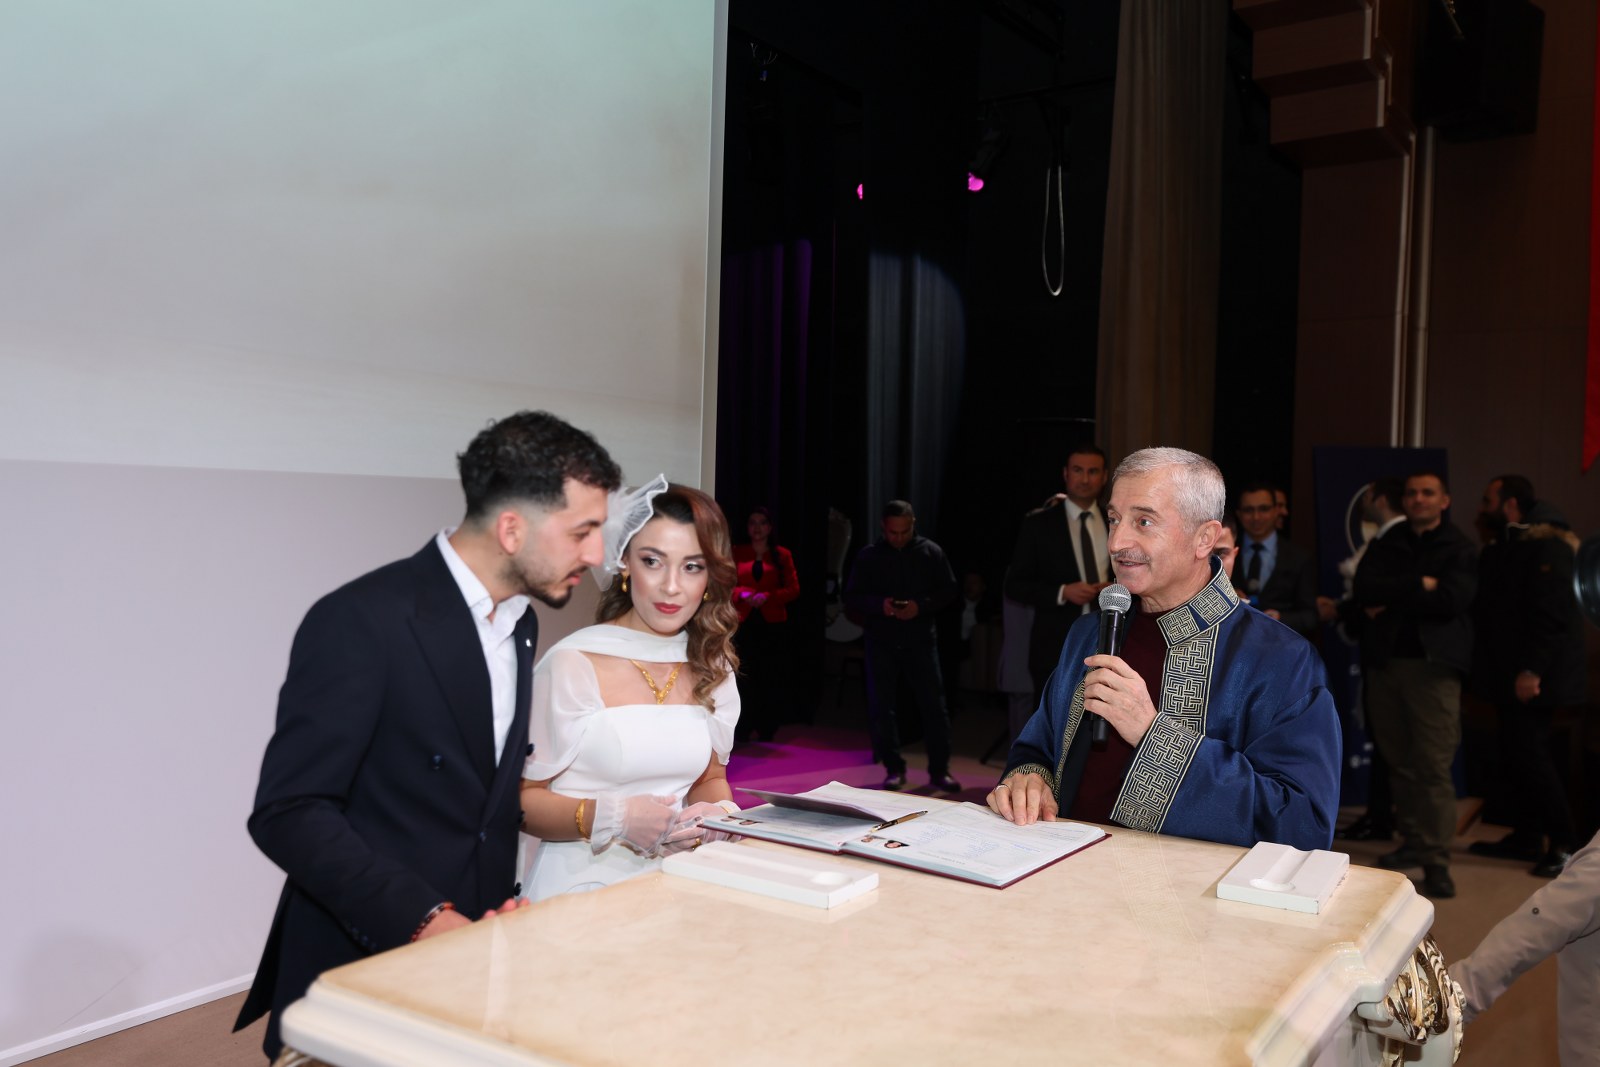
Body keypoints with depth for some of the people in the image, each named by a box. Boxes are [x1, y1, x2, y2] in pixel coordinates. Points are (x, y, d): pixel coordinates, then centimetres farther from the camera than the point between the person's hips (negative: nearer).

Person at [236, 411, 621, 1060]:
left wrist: (500, 906, 1)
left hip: (473, 959, 7)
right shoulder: (361, 621, -18)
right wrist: (426, 920, -24)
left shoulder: (521, 623, 7)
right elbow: (287, 812, -19)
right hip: (360, 969, -6)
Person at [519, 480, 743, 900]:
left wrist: (720, 813, -1)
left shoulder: (712, 666, 8)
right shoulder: (572, 664, -9)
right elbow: (522, 799, -5)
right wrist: (614, 818, -20)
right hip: (582, 880, -4)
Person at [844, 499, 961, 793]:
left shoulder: (931, 552, 2)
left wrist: (921, 606, -16)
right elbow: (851, 596, 3)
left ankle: (939, 770, 8)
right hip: (881, 642, 1)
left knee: (934, 706, -2)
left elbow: (948, 591, 2)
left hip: (921, 641, -1)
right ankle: (894, 769, 15)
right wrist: (879, 604, -17)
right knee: (880, 708, 2)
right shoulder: (869, 556, 3)